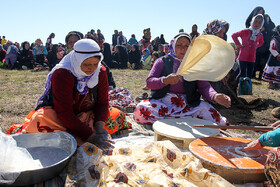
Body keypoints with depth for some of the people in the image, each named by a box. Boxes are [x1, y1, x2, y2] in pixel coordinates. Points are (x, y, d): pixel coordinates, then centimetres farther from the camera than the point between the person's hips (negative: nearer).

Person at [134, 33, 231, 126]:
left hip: (188, 103, 1)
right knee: (141, 109, -30)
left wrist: (215, 96, -23)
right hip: (162, 102, 0)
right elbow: (149, 82, -3)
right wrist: (165, 80, -25)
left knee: (212, 115, -25)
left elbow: (204, 86, 1)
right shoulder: (162, 61, 6)